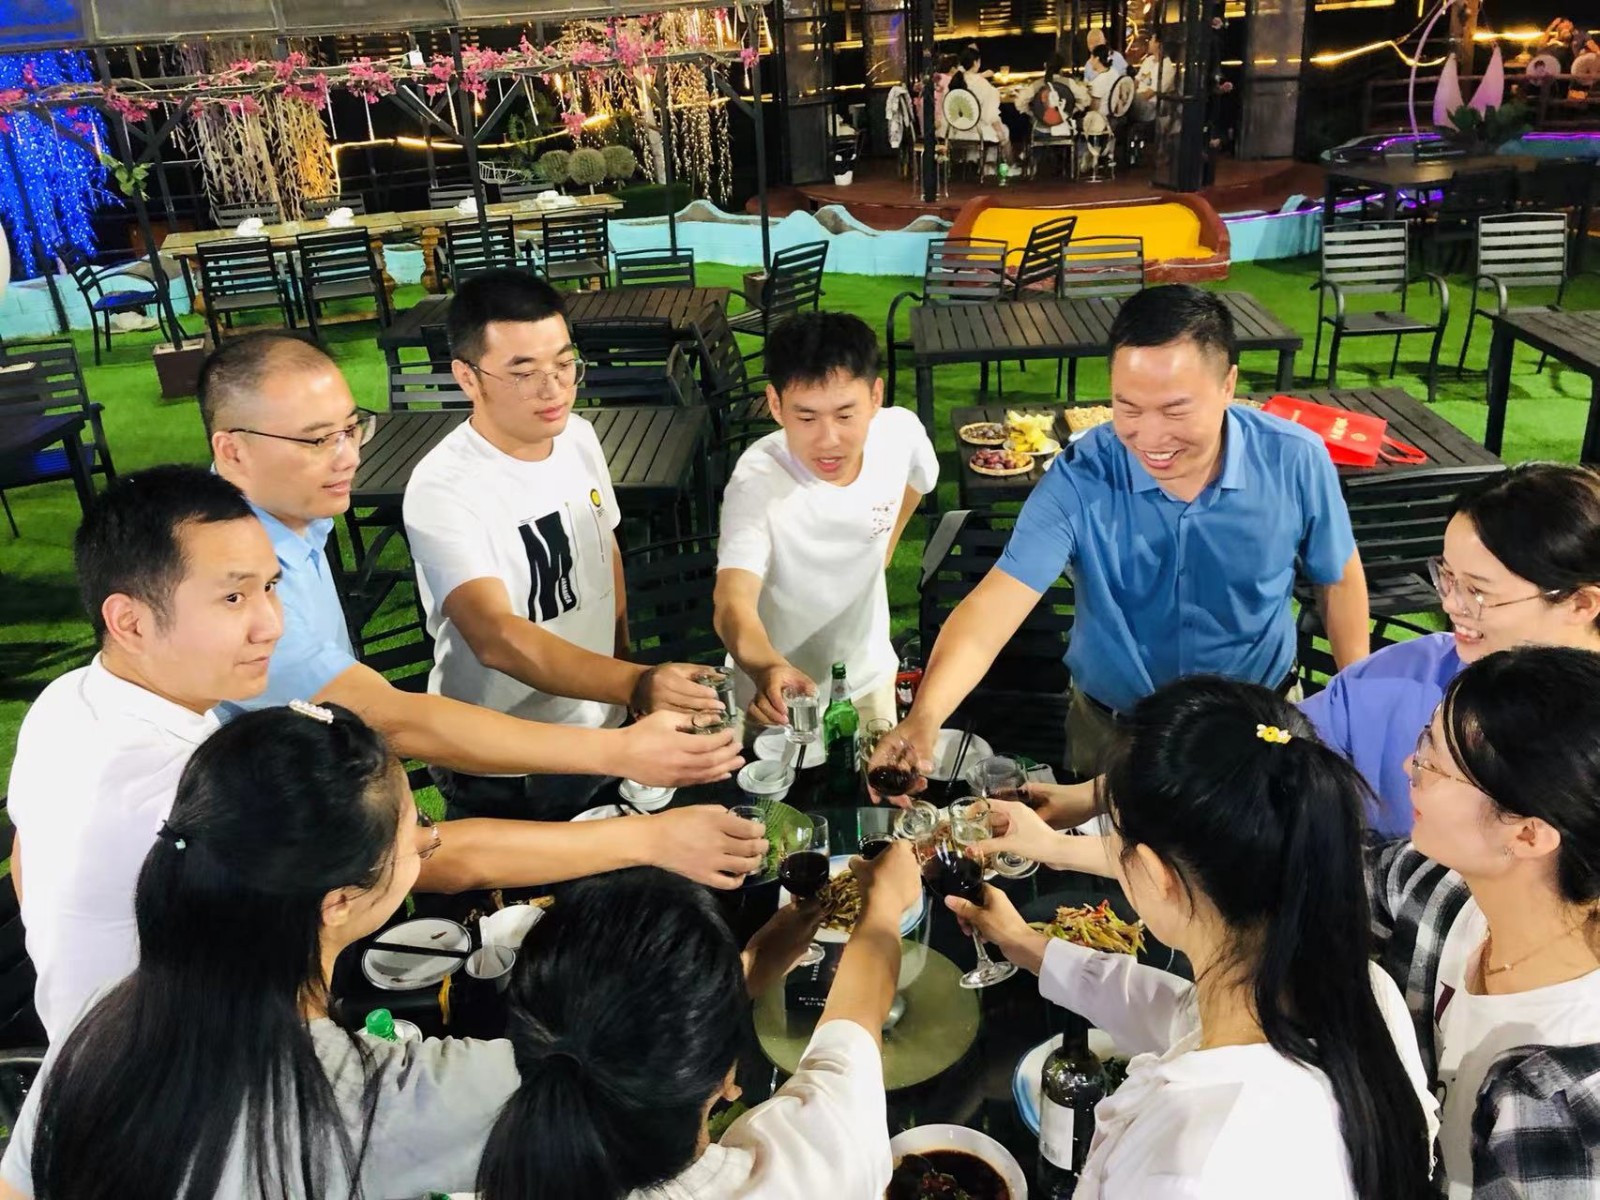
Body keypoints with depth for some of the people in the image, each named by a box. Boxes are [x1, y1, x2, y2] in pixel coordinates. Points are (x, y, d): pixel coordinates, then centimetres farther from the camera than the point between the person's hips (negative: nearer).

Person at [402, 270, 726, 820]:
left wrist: (624, 657, 12)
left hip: (601, 730, 6)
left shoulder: (579, 436, -5)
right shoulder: (443, 490, -27)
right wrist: (634, 685, -51)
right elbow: (496, 638, -39)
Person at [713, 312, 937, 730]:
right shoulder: (757, 483, -31)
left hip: (870, 678, 4)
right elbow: (733, 603, -43)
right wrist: (766, 668, -62)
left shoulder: (901, 432, -17)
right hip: (778, 694, -4)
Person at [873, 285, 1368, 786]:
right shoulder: (1079, 480, -26)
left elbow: (1338, 579, -2)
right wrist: (924, 718, -52)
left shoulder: (1295, 461, -20)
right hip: (1113, 728, -1)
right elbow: (995, 605, -36)